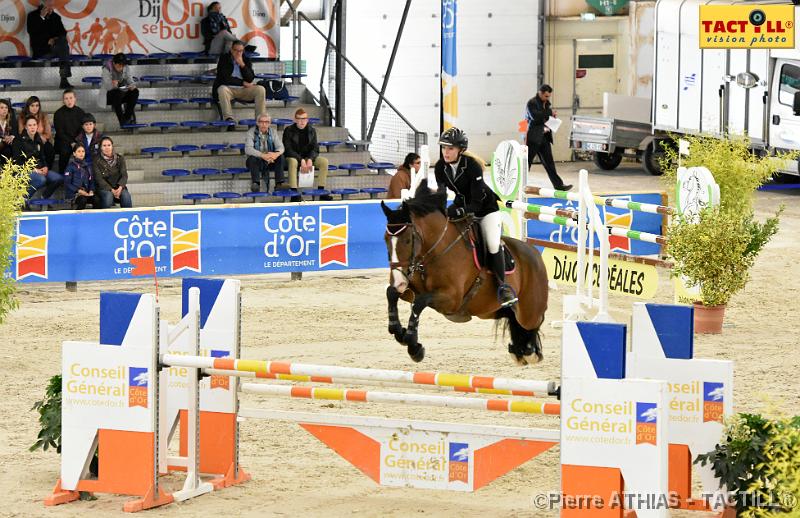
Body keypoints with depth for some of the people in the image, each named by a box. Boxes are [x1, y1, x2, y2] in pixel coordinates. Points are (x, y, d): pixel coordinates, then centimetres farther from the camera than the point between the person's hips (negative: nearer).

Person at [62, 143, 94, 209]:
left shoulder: (87, 166, 20)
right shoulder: (71, 166, 1)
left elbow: (91, 181, 20)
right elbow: (67, 183, -6)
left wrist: (91, 191, -1)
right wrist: (79, 191, -17)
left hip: (86, 193, 5)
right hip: (72, 194, -5)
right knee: (83, 199, -40)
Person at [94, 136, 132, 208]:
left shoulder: (120, 158, 8)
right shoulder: (97, 160, -1)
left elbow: (124, 175, 1)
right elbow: (99, 179, -7)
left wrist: (120, 187, -18)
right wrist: (111, 190, -18)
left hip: (119, 187, 2)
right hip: (104, 188, -2)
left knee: (126, 196, -29)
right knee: (108, 195, -35)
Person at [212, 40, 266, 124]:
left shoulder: (246, 61, 10)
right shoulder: (224, 59, 1)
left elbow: (250, 79, -1)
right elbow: (224, 79, -10)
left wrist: (242, 64, -13)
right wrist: (242, 83, -10)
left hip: (244, 90, 3)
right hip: (228, 89, -3)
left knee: (260, 90, -20)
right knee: (222, 89, -37)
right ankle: (228, 118, -43)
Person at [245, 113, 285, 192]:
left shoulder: (273, 132, 3)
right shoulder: (251, 132, -9)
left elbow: (280, 147, -5)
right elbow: (248, 149, -23)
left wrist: (277, 153, -31)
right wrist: (262, 155, -37)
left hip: (270, 161, 3)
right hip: (256, 161, -3)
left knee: (280, 156, -23)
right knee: (252, 158, -34)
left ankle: (279, 183, -28)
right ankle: (256, 183, -41)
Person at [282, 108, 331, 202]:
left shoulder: (311, 131, 2)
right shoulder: (289, 131, -10)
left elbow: (315, 148, -1)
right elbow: (288, 149, -17)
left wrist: (310, 159, -22)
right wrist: (301, 160, -27)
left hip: (308, 157, 4)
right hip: (293, 157, -4)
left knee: (324, 161, -19)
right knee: (292, 162, -39)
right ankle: (294, 193, -41)